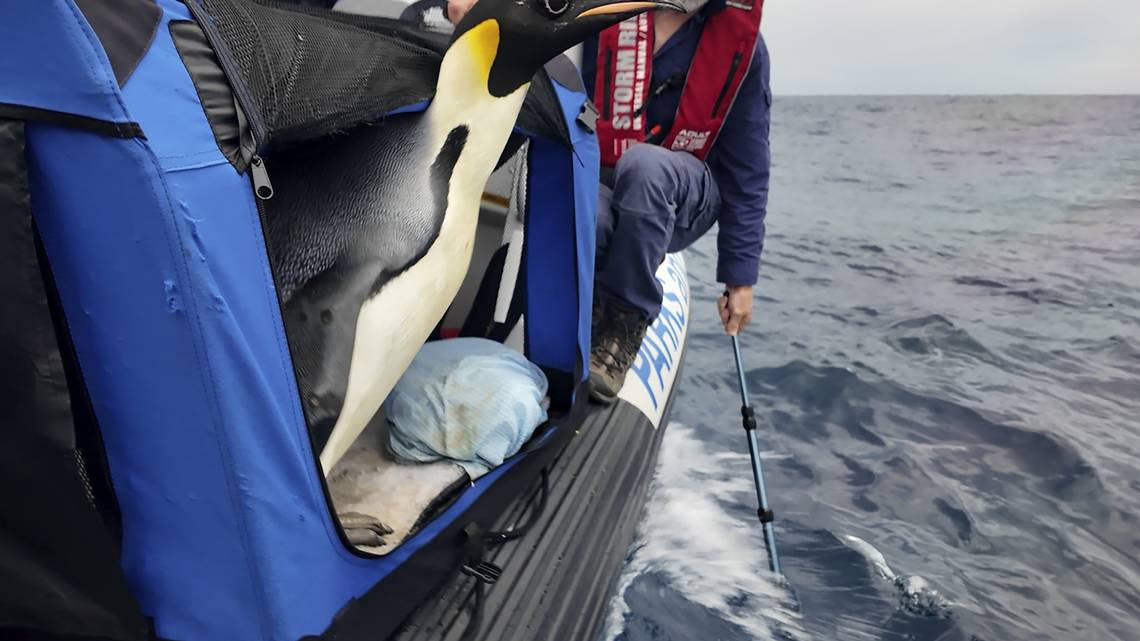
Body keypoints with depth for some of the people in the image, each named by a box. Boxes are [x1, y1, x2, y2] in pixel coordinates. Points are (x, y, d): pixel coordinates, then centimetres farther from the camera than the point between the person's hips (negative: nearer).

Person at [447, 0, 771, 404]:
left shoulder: (742, 41, -3)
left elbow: (747, 172, -3)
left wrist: (740, 279, -5)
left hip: (684, 200, 1)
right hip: (596, 188, 0)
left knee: (644, 163, -36)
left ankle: (626, 320, -20)